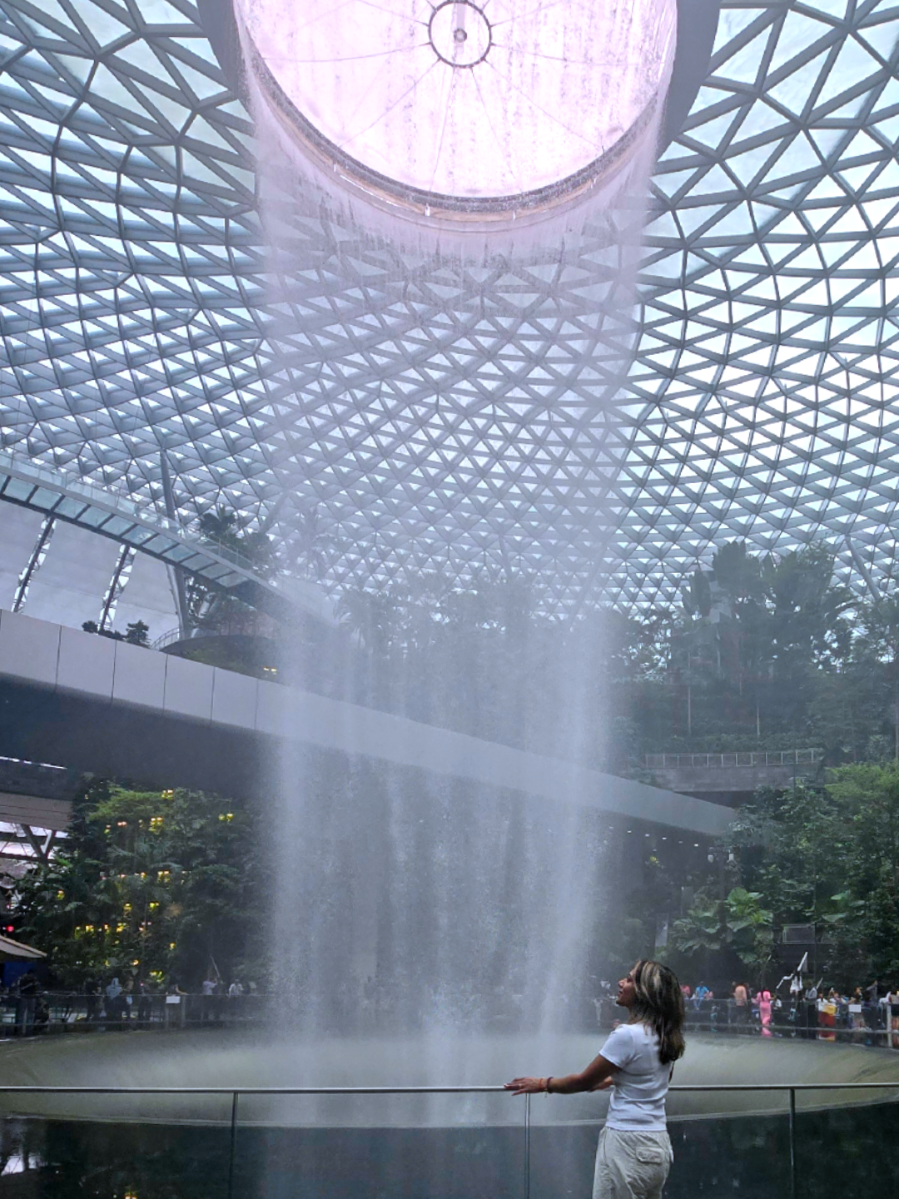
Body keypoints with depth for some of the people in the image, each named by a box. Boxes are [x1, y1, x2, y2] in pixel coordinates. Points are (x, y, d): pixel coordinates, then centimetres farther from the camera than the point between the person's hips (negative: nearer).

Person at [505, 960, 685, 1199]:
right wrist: (611, 1079, 37)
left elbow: (584, 1081, -8)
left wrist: (542, 1084, 5)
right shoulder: (666, 1036, 6)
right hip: (657, 1144, 8)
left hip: (629, 1144, -8)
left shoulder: (628, 1035, -18)